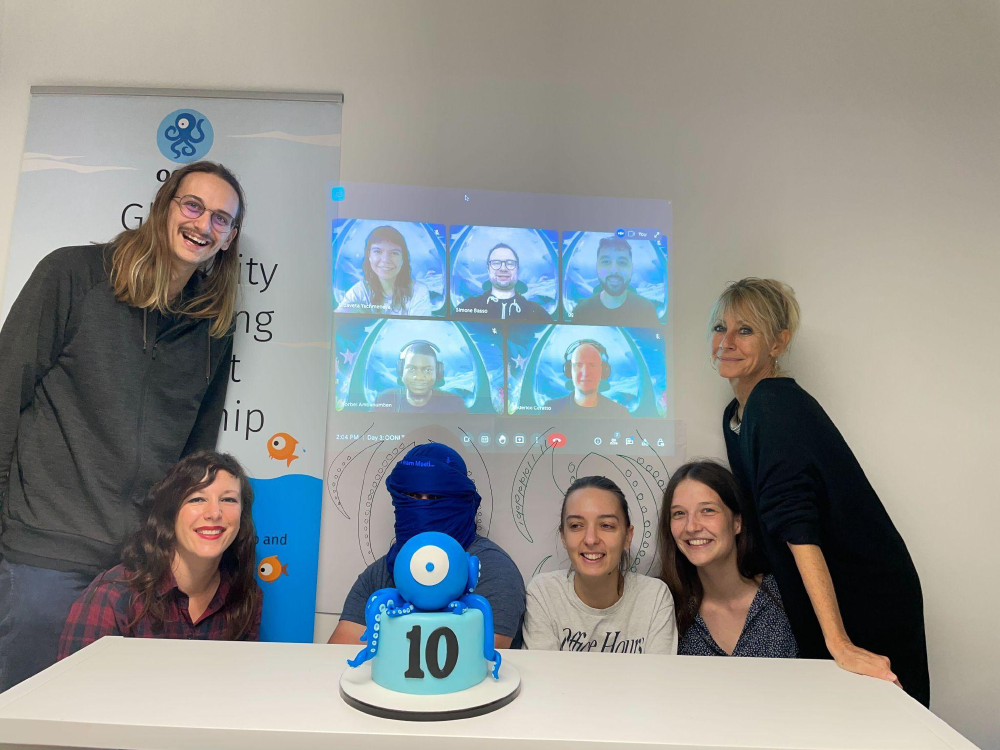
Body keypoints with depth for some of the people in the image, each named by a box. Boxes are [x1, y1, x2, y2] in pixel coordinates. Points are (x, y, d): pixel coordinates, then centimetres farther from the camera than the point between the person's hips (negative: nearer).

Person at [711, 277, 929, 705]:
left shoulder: (777, 403, -24)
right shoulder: (735, 415, 3)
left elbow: (797, 525, -32)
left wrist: (840, 643, -33)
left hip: (866, 603, -8)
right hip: (806, 608, 8)